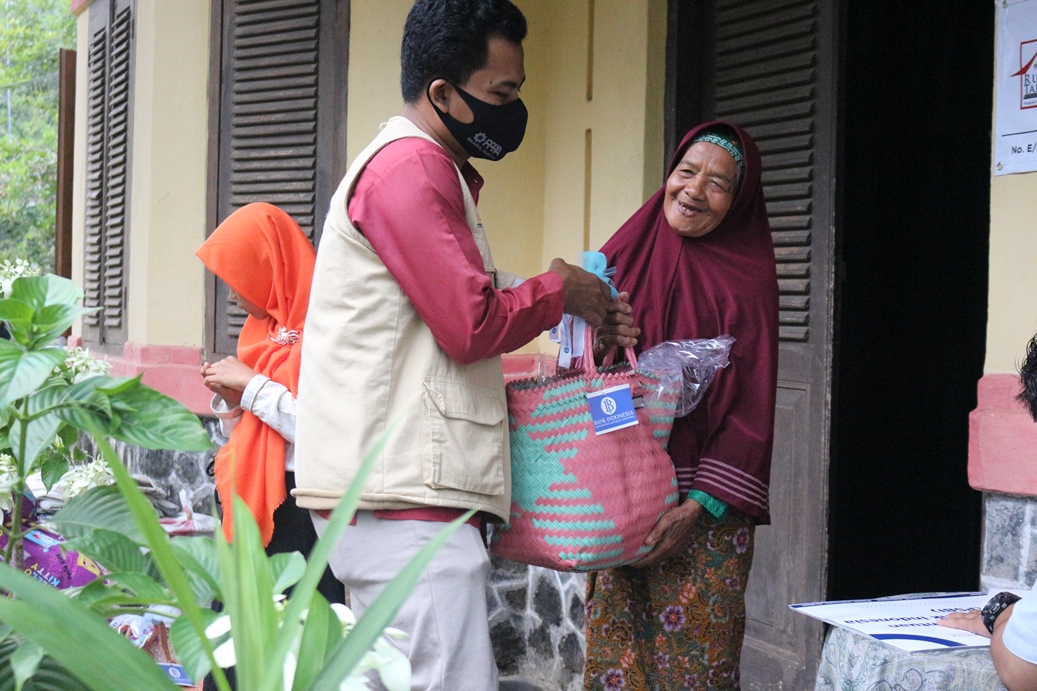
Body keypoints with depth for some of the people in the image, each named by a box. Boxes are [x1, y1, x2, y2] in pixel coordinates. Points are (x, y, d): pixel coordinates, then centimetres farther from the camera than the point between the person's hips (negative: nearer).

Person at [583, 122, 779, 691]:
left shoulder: (746, 281, -2)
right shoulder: (625, 254, 9)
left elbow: (750, 408, -7)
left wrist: (698, 508, -15)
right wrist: (595, 343, -9)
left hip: (704, 511, -3)